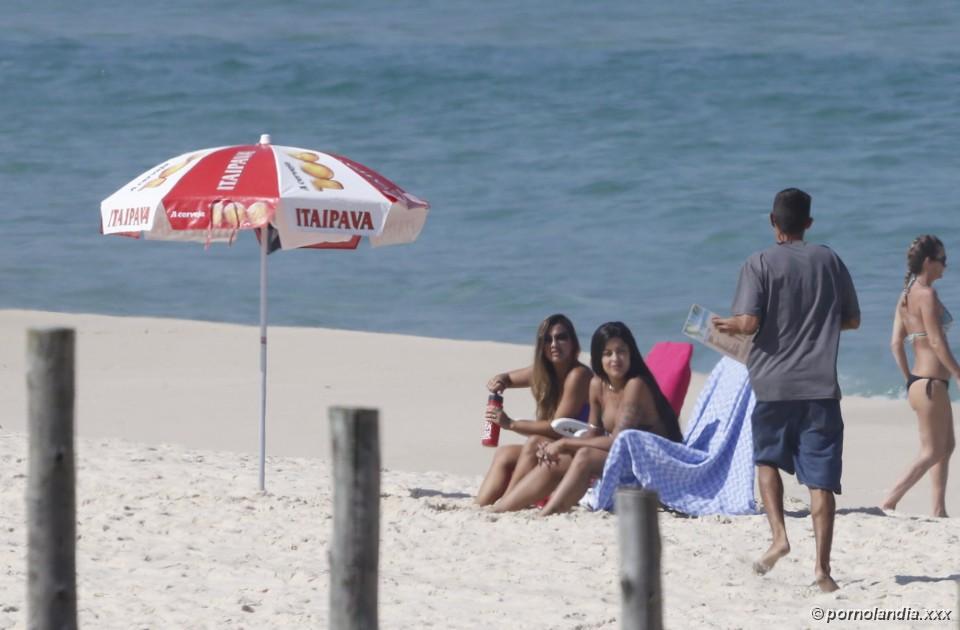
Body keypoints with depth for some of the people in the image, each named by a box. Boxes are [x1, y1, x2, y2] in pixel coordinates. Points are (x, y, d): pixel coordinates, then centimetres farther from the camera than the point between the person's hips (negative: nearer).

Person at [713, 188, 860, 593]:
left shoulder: (760, 264, -3)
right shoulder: (829, 261, 7)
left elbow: (749, 323, -13)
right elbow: (852, 320, 14)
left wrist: (726, 325, 8)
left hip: (774, 382, -1)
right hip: (820, 384, 1)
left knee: (768, 459, 22)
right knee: (821, 476, -1)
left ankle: (778, 536, 4)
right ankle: (822, 565, -7)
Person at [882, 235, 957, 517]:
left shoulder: (906, 296, 11)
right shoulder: (926, 294, -16)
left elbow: (896, 343, 11)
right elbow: (937, 343, -19)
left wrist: (910, 380, 16)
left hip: (918, 381, 10)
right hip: (931, 383, -10)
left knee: (947, 446, 18)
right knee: (932, 452, -3)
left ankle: (939, 509, 20)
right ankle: (889, 503, -8)